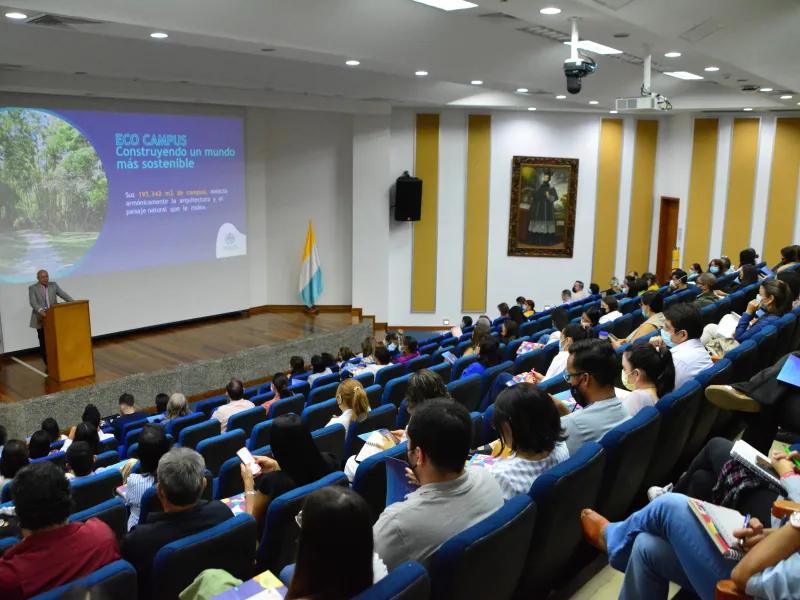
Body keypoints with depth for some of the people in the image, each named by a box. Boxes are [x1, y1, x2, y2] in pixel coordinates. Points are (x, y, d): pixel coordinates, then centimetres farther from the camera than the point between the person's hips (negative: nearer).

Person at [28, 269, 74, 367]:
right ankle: (48, 365, 10)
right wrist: (40, 310, -34)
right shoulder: (33, 288, -1)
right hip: (41, 320, -2)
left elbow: (63, 295, 0)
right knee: (44, 343, 2)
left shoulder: (54, 285, 9)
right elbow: (33, 302, -15)